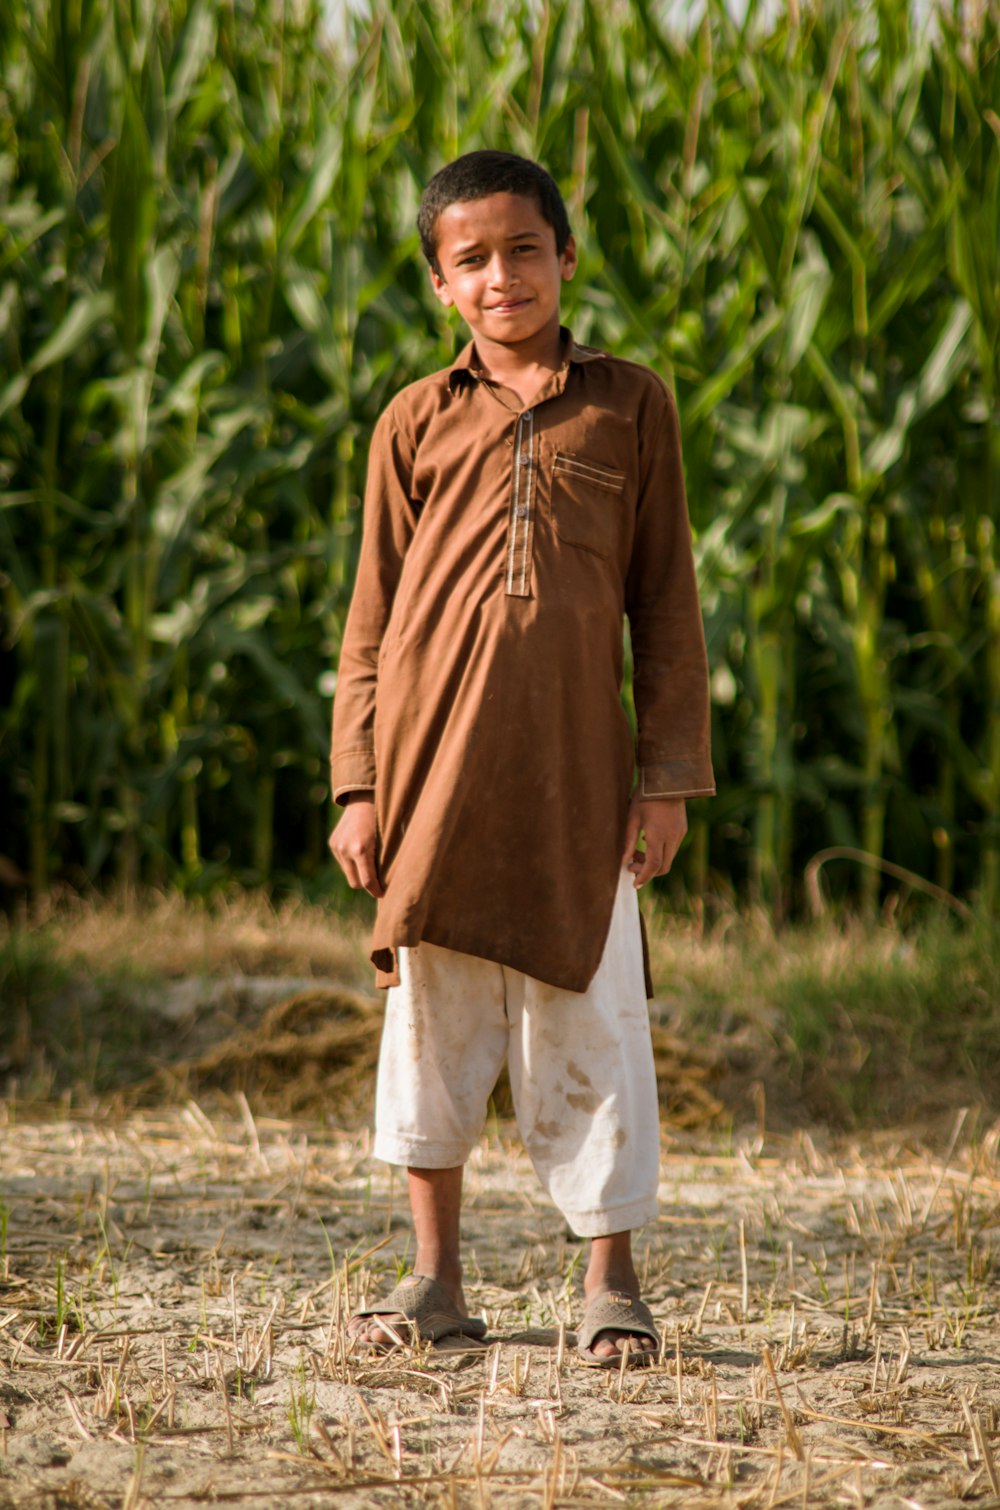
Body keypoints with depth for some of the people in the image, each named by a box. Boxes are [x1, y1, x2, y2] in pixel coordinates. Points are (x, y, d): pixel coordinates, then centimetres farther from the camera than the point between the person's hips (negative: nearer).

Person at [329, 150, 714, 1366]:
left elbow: (666, 600, 8)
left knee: (588, 1019, 0)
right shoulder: (416, 423, 9)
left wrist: (668, 773, 2)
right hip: (435, 763, 1)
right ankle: (437, 1277, 16)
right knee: (431, 1016, 5)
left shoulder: (629, 405, 7)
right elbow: (374, 615, 10)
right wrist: (360, 785, 3)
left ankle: (611, 1283, 10)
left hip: (575, 769, -1)